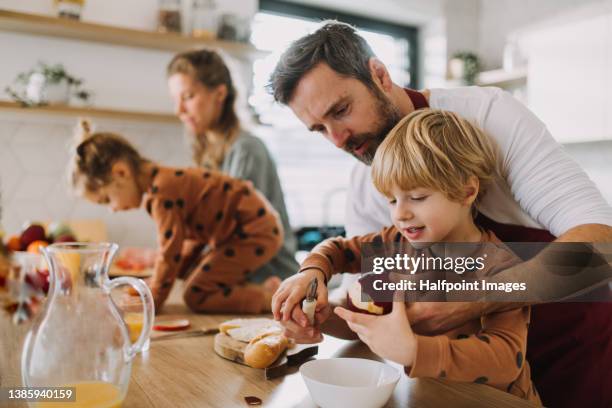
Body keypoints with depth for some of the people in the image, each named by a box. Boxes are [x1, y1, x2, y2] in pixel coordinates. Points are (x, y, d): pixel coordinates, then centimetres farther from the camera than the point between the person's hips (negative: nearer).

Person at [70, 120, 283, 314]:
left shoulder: (163, 193, -22)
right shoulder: (162, 181, 9)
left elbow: (171, 252, -19)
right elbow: (178, 243, 18)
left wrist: (152, 301, -6)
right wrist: (154, 286, 19)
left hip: (255, 231, -10)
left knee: (196, 296, -10)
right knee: (194, 284, 16)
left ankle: (269, 297, -10)